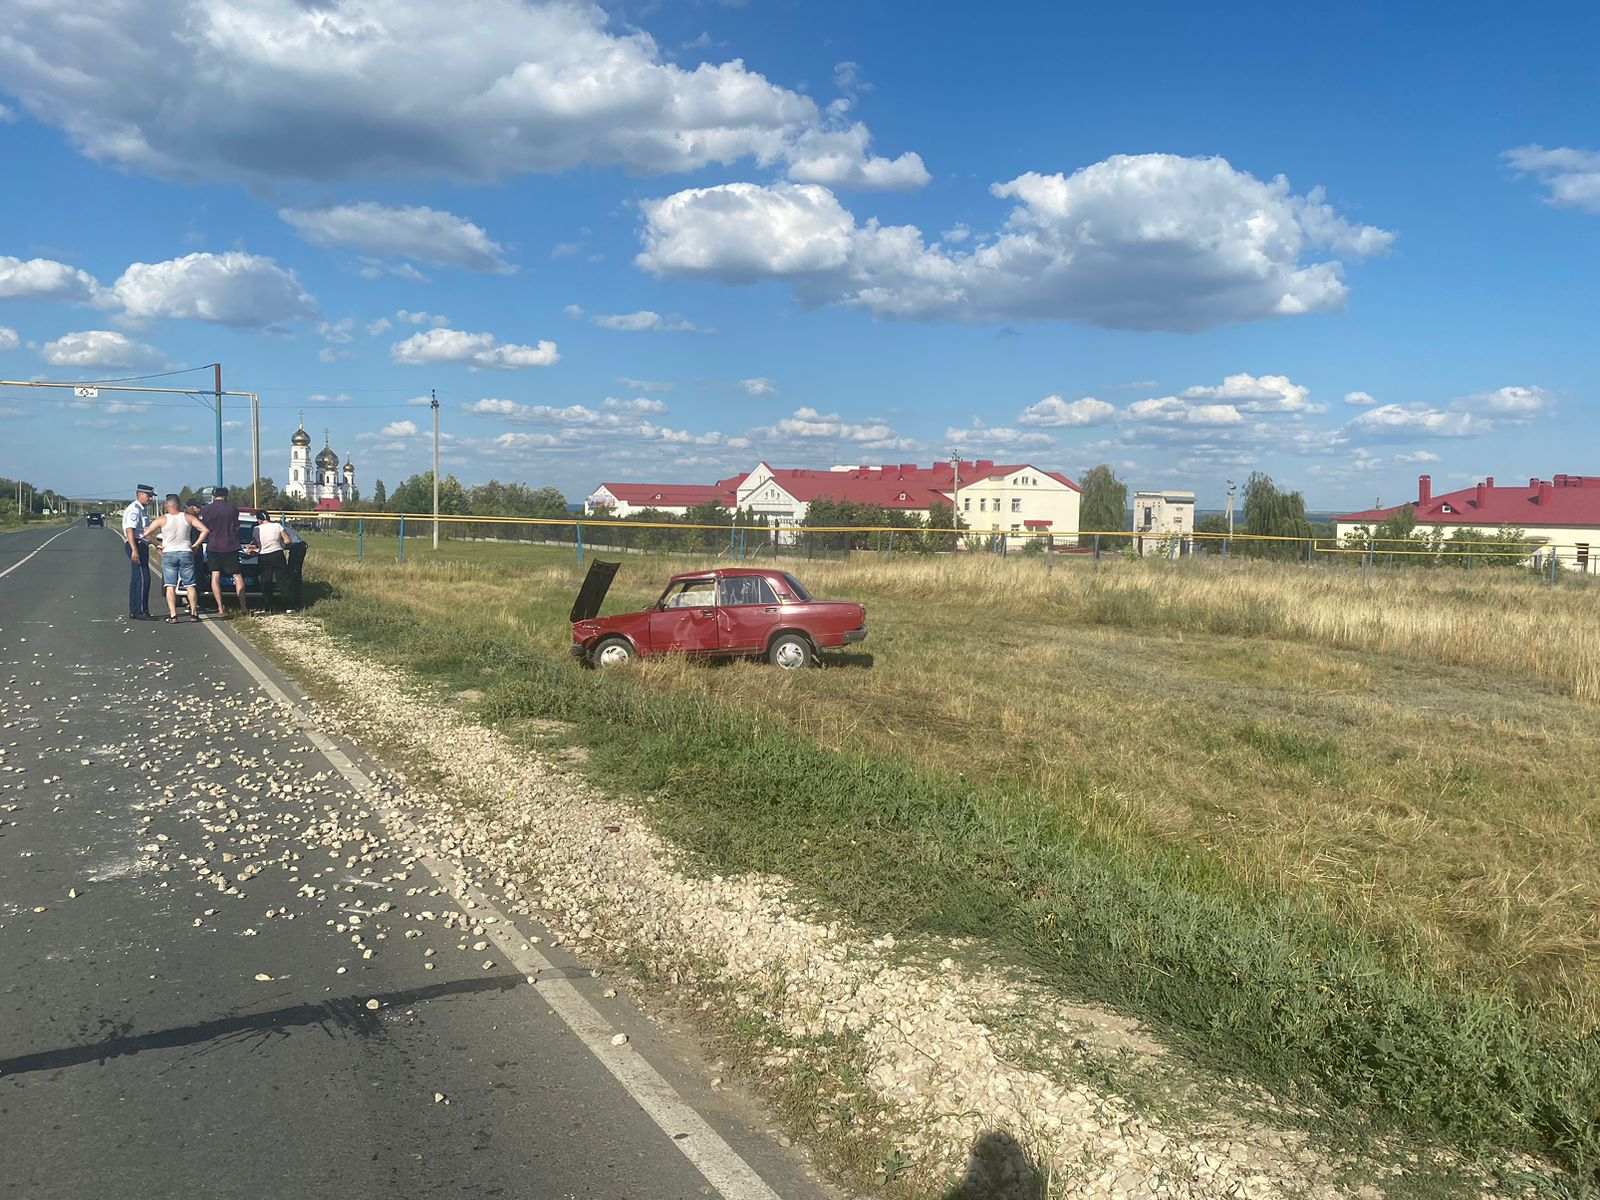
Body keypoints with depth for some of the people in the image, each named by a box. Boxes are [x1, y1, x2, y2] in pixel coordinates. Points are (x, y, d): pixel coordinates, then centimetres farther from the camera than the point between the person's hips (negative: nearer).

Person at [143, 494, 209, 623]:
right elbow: (205, 530, -7)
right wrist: (196, 544, -1)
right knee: (190, 585, 9)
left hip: (168, 554, -1)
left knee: (170, 586, 1)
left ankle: (173, 615, -5)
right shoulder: (188, 517, -1)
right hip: (186, 553, 1)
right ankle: (194, 613, 10)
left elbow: (146, 533, -7)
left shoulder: (162, 519, -4)